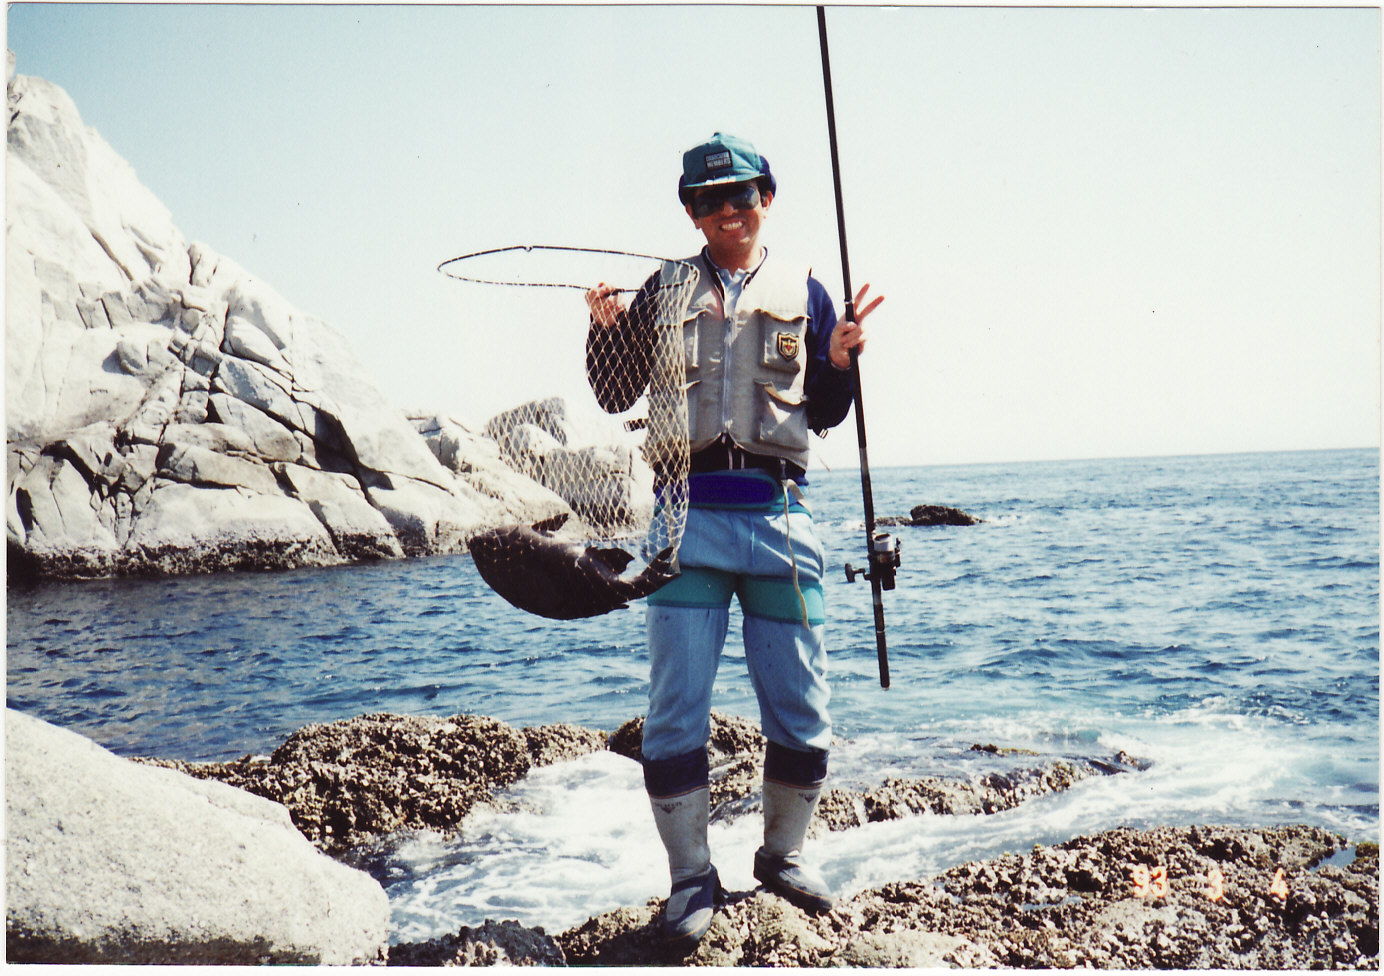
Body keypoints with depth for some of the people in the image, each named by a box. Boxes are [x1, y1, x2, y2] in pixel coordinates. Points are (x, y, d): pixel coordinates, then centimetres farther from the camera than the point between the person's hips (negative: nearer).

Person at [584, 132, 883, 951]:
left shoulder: (804, 292, 12)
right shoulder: (668, 290, 11)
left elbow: (826, 416, 15)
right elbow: (616, 397, 10)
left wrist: (841, 360, -3)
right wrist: (609, 325, -6)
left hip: (780, 514, 1)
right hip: (689, 513, 0)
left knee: (802, 709, 6)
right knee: (676, 709, -2)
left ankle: (785, 853, 26)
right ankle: (692, 877, 12)